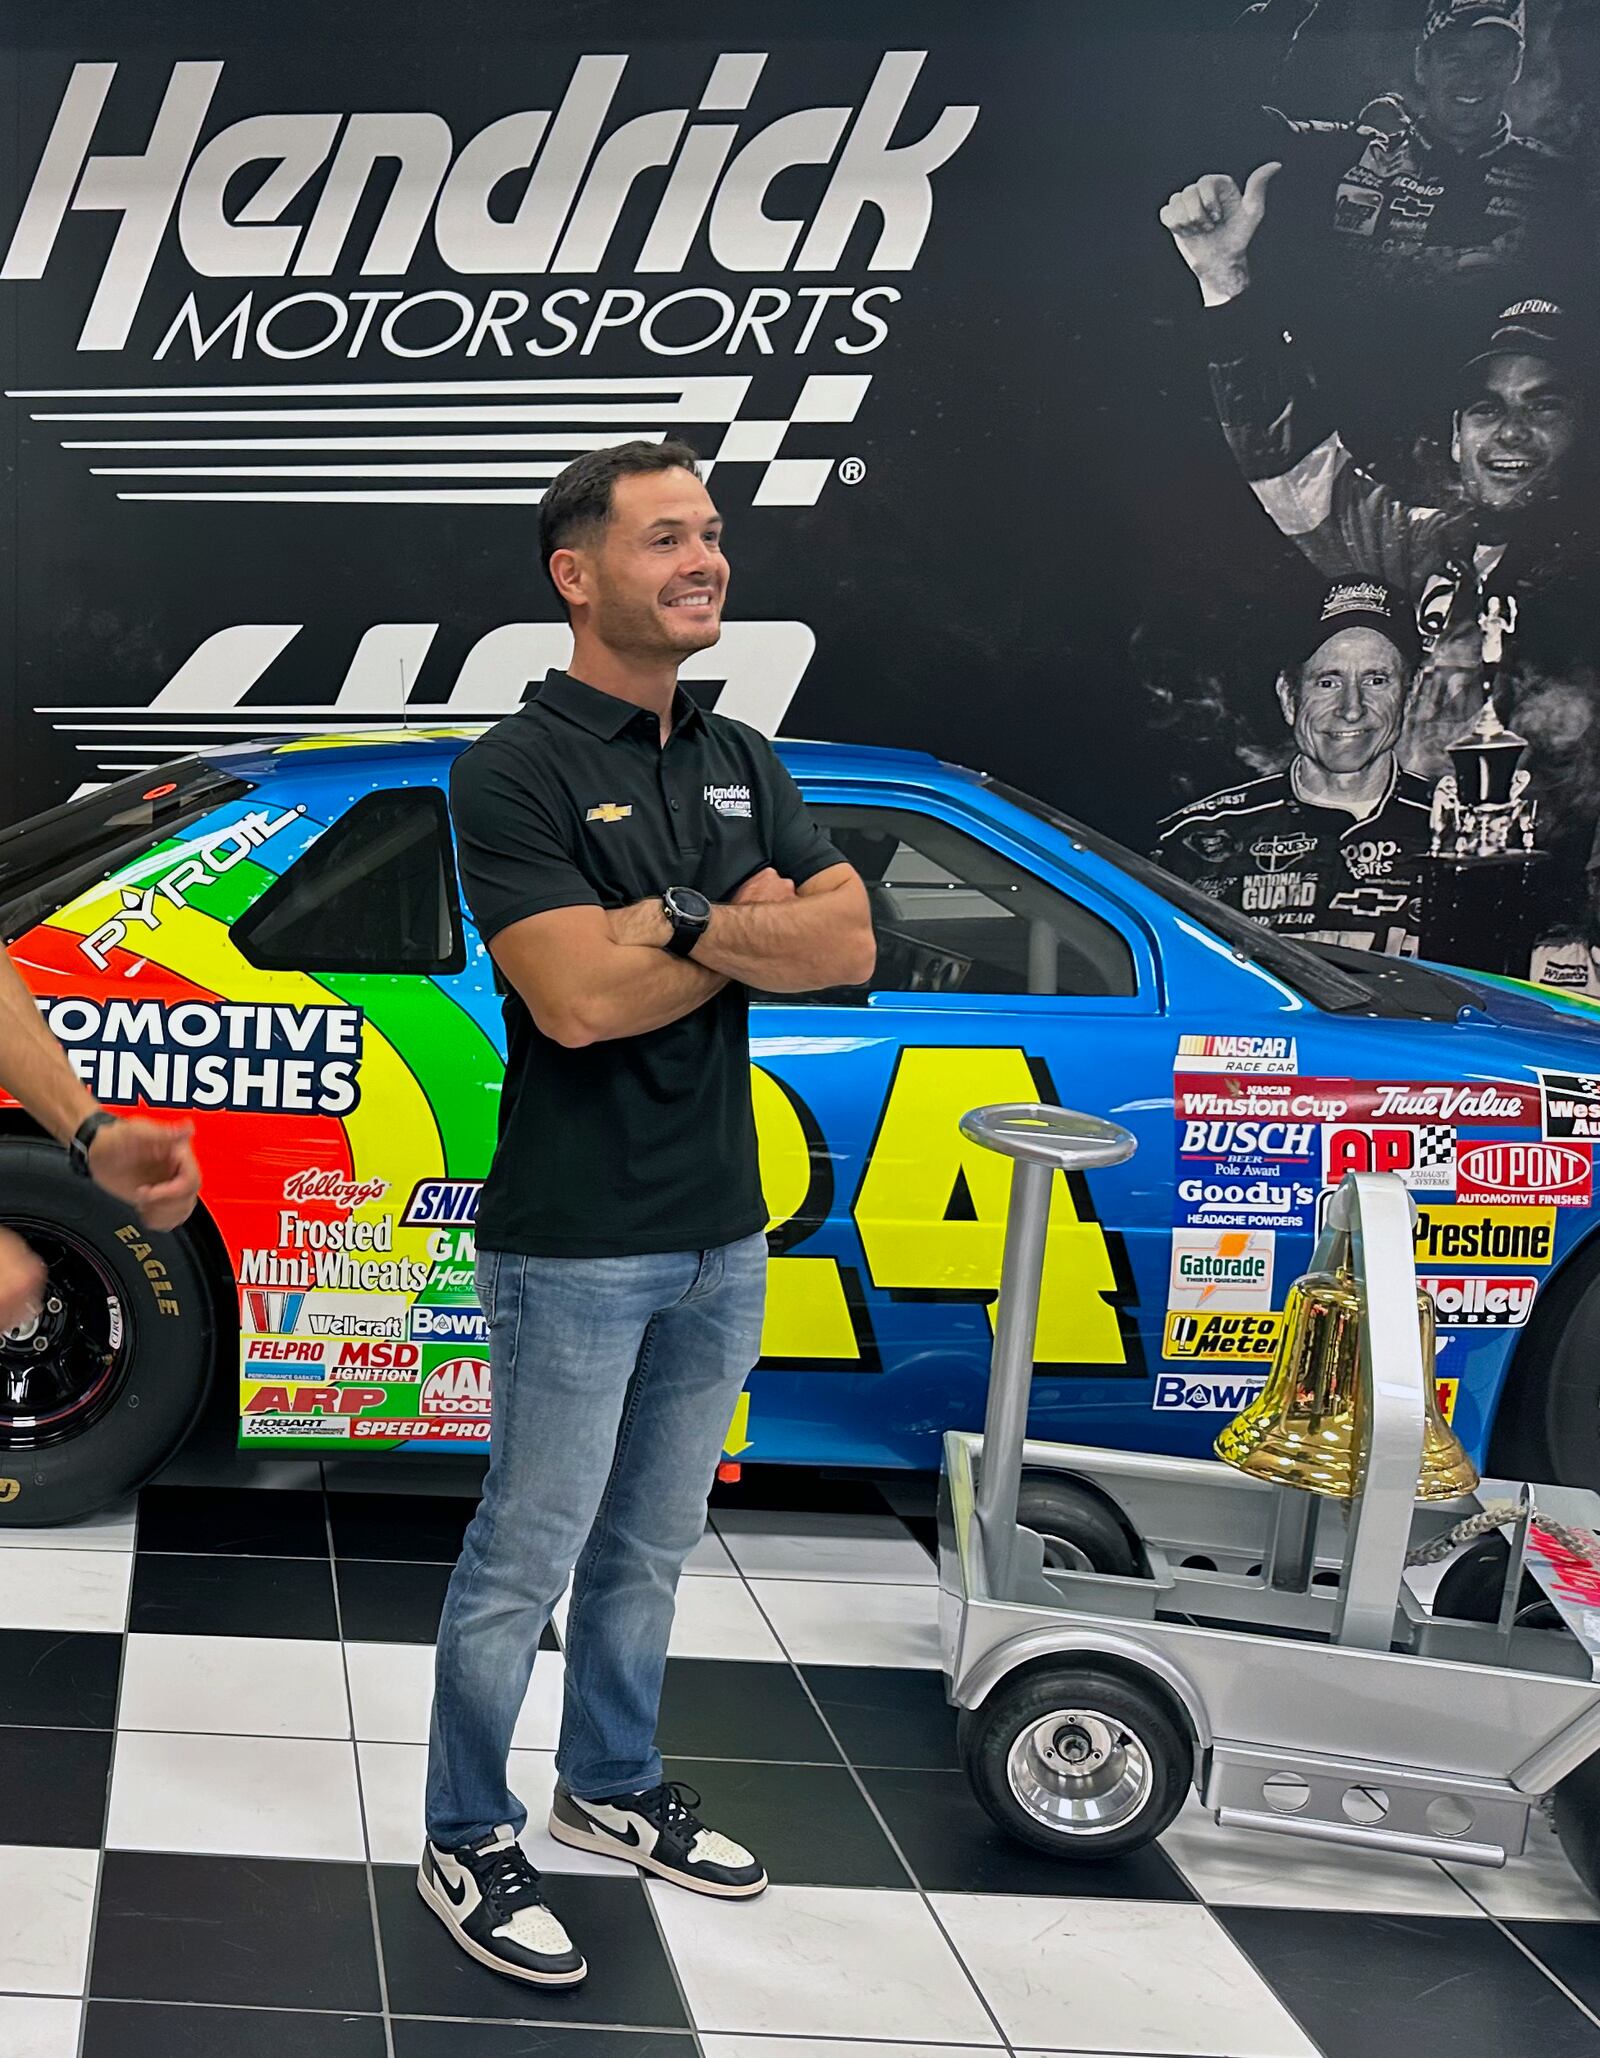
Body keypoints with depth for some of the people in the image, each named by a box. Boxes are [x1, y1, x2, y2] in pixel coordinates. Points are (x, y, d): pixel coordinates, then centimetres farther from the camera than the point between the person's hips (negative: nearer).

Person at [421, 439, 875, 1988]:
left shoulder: (741, 764, 10)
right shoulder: (516, 771, -12)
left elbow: (848, 947, -2)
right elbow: (576, 996, -24)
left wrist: (678, 918, -16)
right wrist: (746, 938, -11)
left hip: (722, 1235, 7)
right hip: (575, 1247, -7)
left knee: (648, 1548, 19)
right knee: (524, 1561, 3)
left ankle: (610, 1789, 36)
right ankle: (466, 1844, 18)